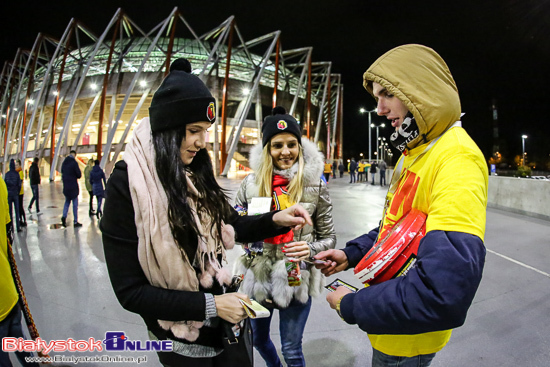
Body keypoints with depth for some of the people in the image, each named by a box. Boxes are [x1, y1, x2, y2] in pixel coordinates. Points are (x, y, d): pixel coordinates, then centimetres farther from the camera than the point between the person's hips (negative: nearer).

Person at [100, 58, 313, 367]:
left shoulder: (196, 177, -3)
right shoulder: (128, 185, -20)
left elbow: (232, 226, 7)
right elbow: (130, 291, -18)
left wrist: (276, 220, -10)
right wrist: (209, 306, -21)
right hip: (183, 342, -5)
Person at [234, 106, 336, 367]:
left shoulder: (315, 185, -10)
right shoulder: (251, 182, -6)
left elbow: (328, 237, -4)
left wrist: (310, 249, -23)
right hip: (257, 277, 3)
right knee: (258, 338, 26)